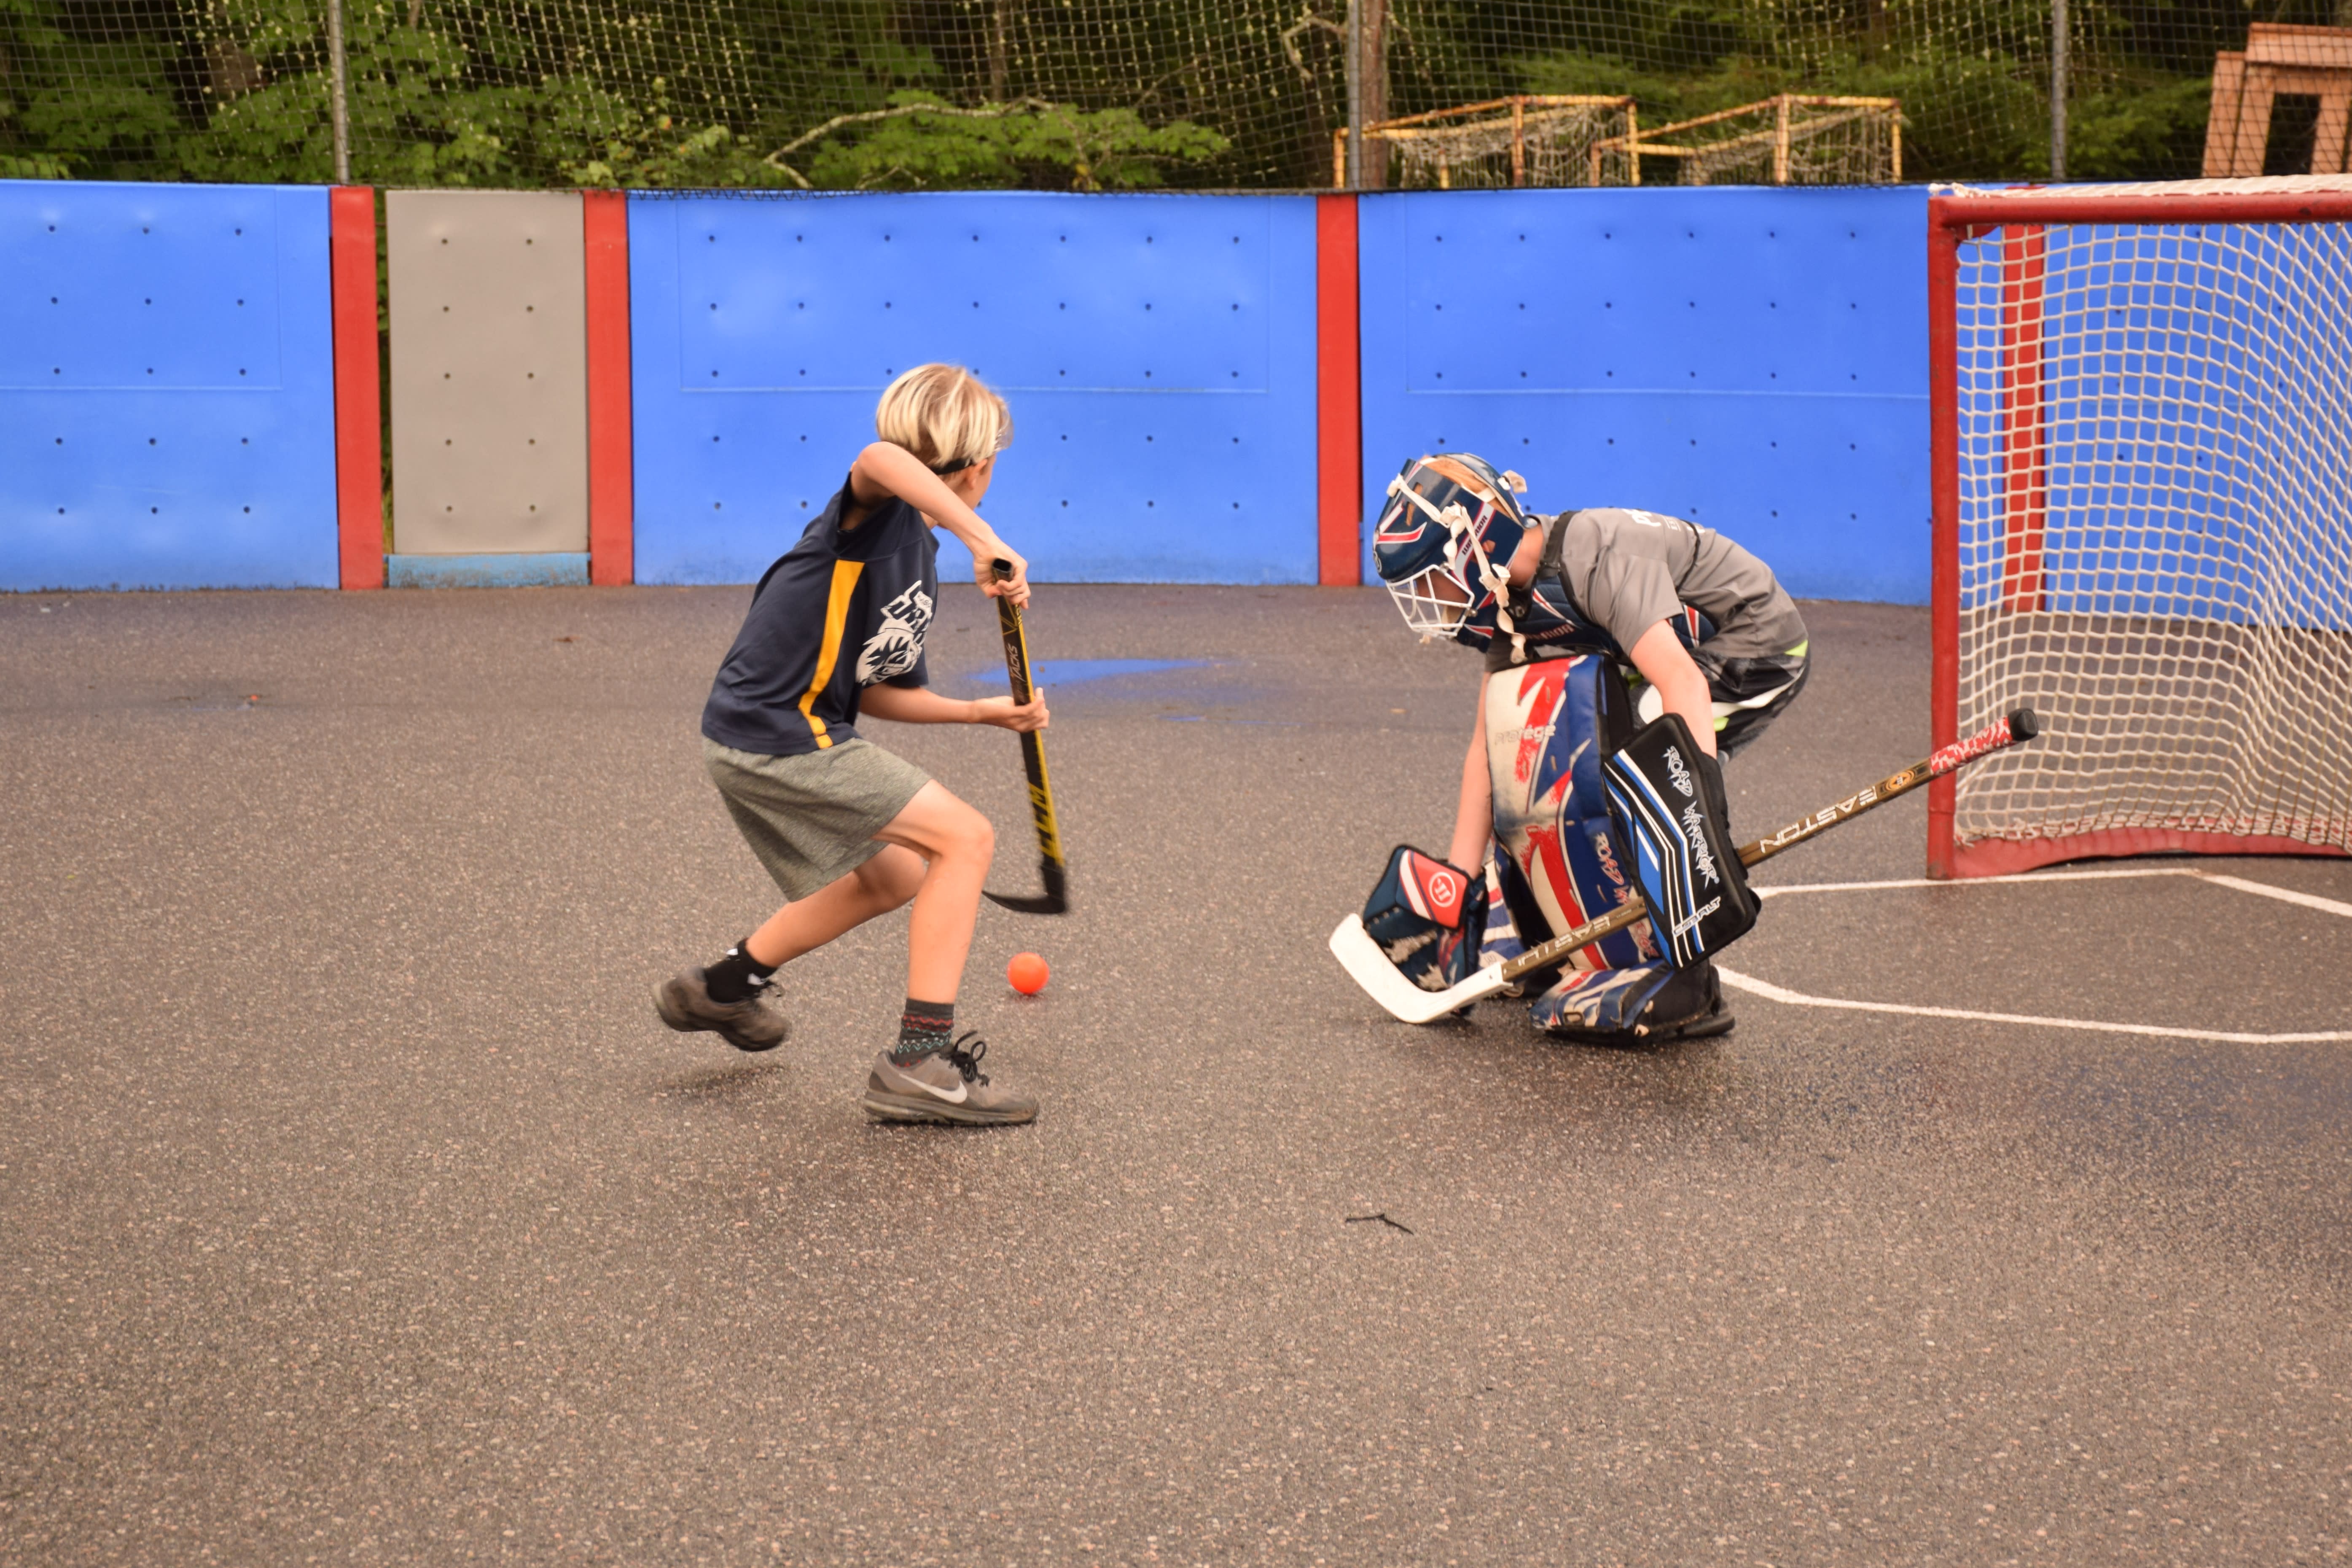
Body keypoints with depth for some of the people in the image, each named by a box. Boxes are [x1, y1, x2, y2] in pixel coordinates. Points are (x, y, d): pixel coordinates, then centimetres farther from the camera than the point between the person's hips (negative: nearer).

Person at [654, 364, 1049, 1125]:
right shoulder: (878, 510, -13)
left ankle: (724, 986, 44)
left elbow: (875, 689, 20)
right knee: (965, 837, -11)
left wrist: (982, 711, 14)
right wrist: (985, 541, -43)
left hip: (753, 740, 10)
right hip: (781, 739, -10)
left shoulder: (919, 556, 15)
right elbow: (881, 459, -40)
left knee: (892, 876, 28)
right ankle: (921, 1062, -12)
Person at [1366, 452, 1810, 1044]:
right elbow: (1487, 744, -1)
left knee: (1577, 774, -24)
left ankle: (1670, 981, -25)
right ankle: (1534, 934, 17)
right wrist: (1456, 881, -7)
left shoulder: (1595, 556, -28)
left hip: (1756, 658, -9)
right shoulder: (1513, 590, -1)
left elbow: (1683, 683, -40)